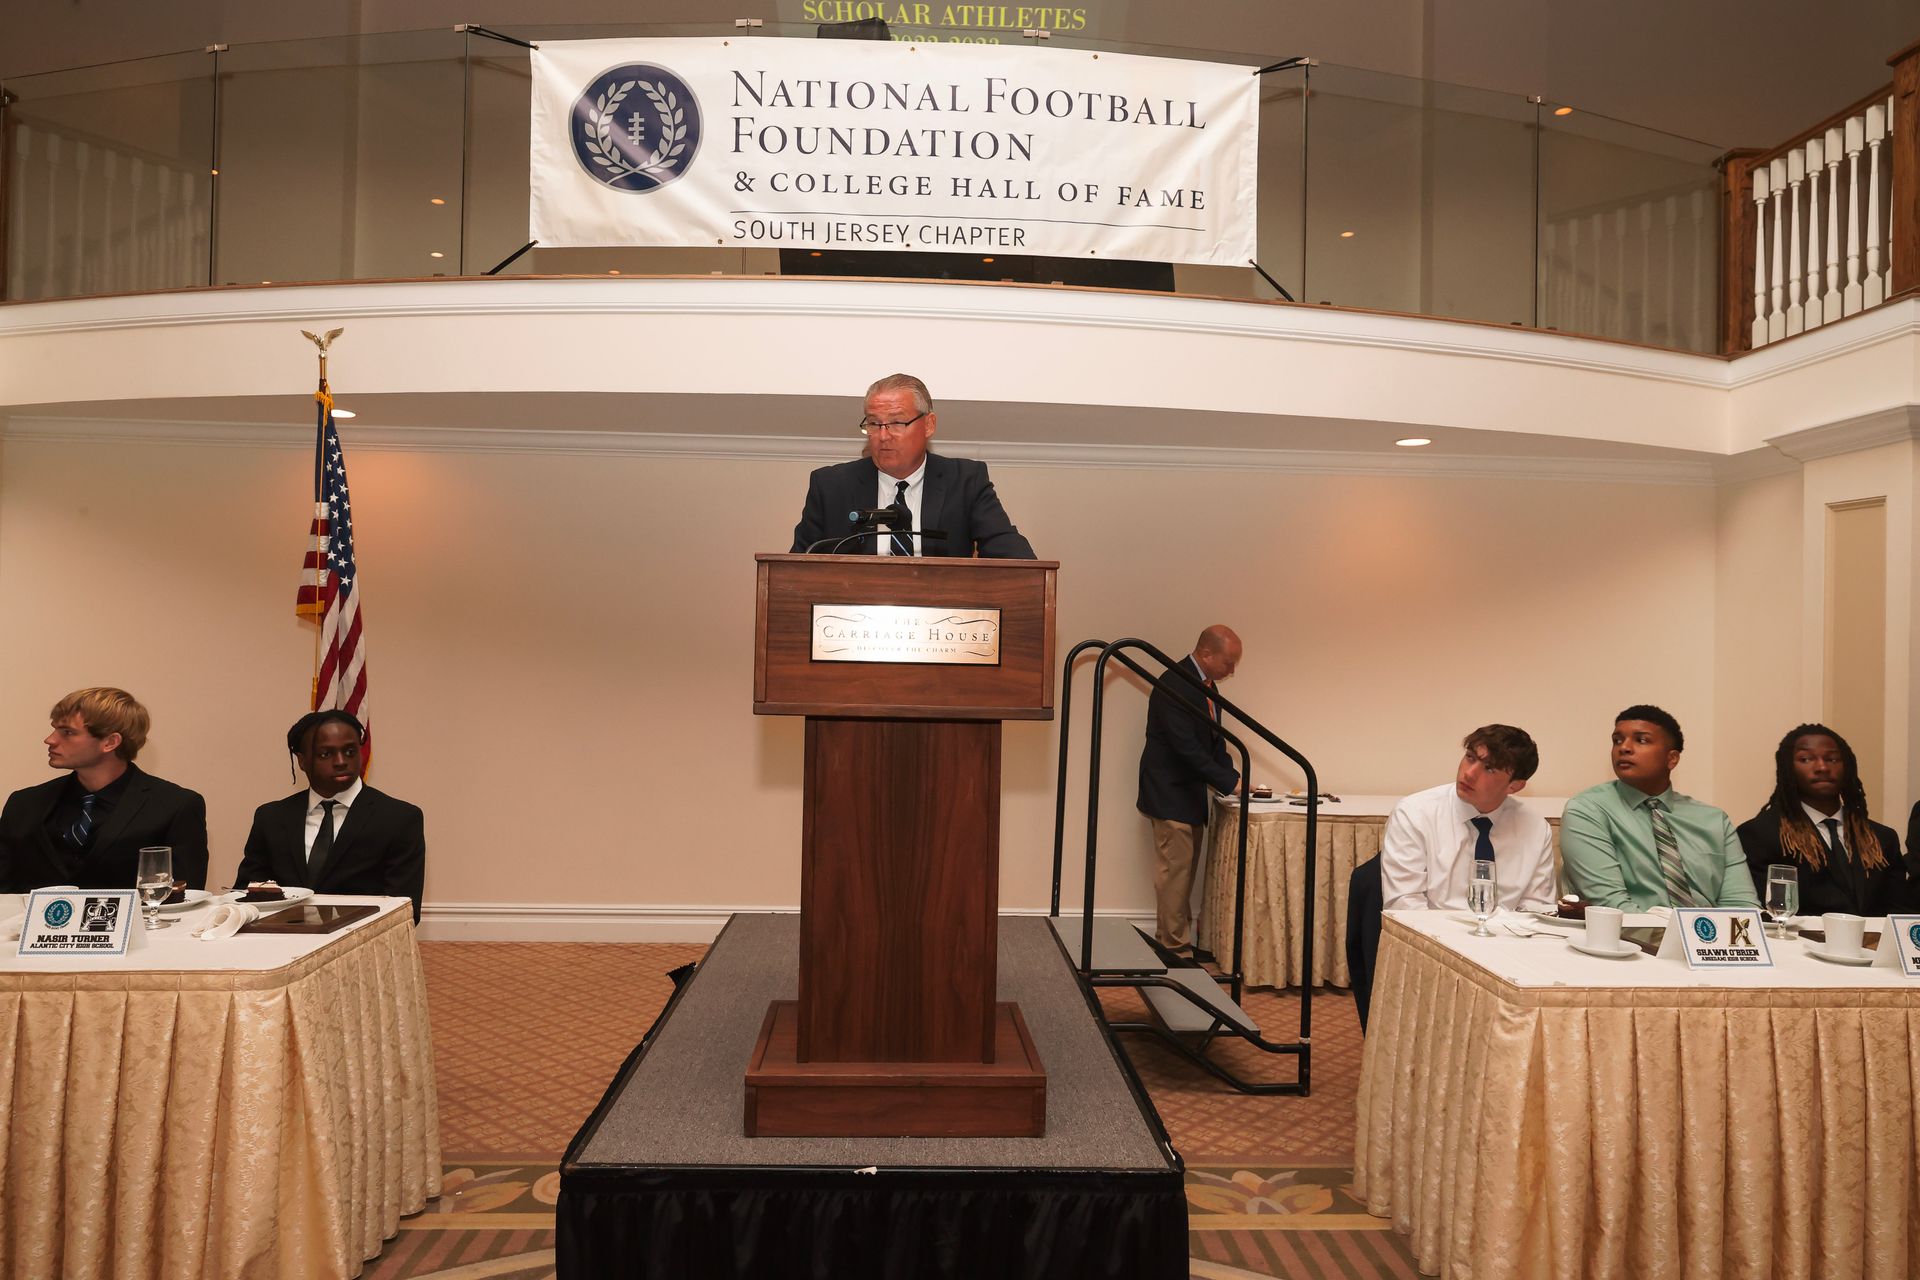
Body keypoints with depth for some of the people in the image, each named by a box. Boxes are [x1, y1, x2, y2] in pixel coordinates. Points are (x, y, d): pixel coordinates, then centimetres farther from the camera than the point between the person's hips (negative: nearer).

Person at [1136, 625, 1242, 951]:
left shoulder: (1204, 683, 8)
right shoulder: (1174, 686, -23)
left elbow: (1212, 738, 13)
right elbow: (1186, 747, -27)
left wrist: (1232, 777, 0)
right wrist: (1230, 781, -23)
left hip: (1190, 790, 10)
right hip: (1170, 792, -10)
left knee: (1185, 866, 14)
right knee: (1175, 867, -4)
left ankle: (1175, 934, 24)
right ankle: (1174, 943, 5)